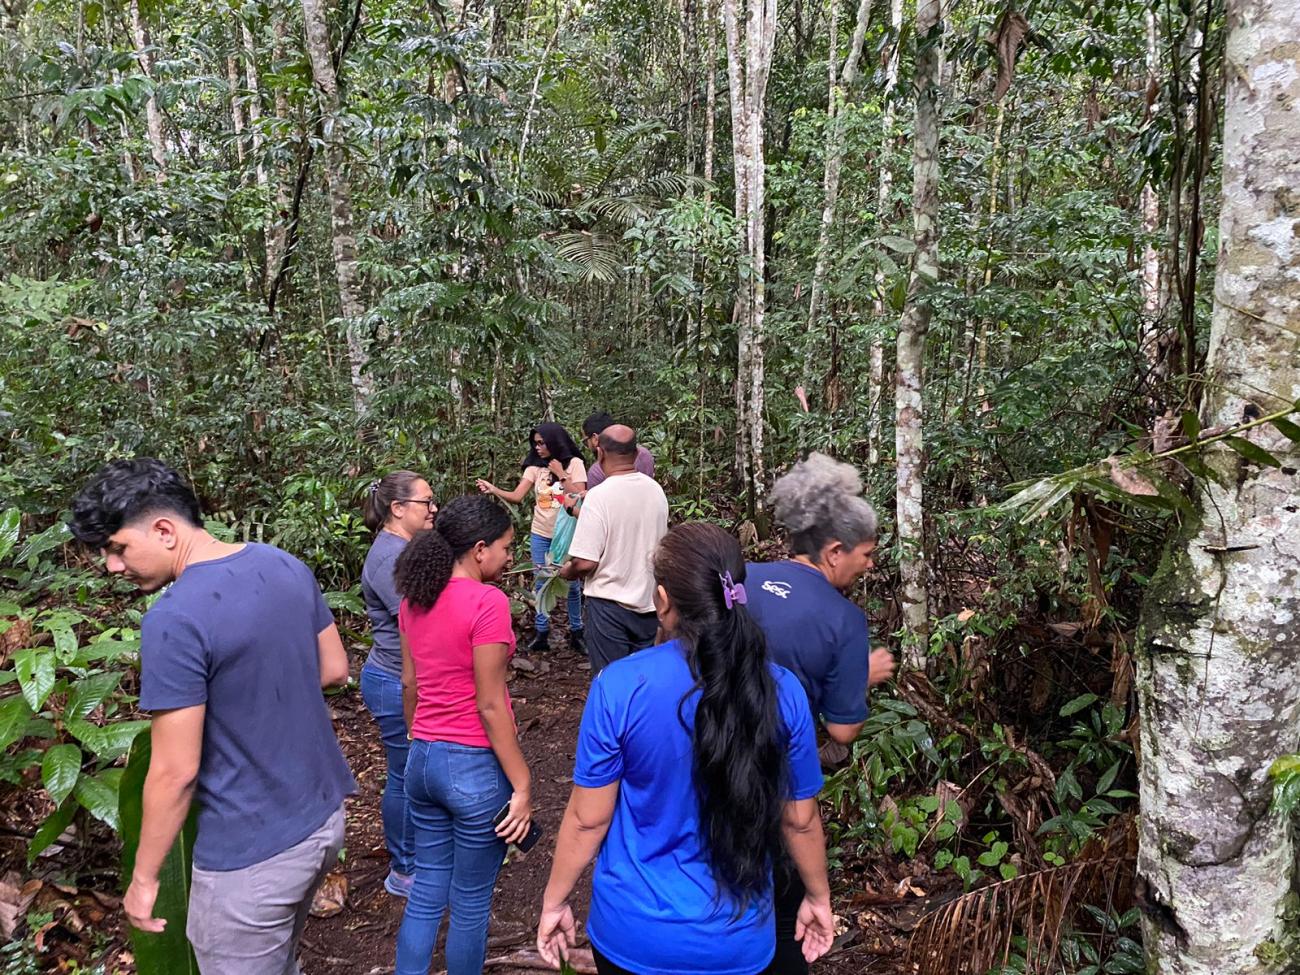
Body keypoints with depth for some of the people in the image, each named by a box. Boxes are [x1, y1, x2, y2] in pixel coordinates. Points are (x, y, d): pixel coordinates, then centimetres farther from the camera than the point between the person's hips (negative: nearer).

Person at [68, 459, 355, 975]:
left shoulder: (173, 621, -24)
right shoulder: (286, 566, -2)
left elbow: (175, 771, -19)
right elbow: (334, 668, 9)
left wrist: (143, 878, -6)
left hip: (252, 855, -7)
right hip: (324, 817, 7)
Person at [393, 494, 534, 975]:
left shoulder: (414, 599, 3)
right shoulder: (487, 601, -19)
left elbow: (409, 684, 12)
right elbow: (490, 705, -20)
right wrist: (522, 785, -14)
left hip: (422, 758, 7)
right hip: (475, 765, -7)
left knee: (427, 889, 21)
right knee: (471, 903, 11)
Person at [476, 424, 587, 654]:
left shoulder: (574, 464, -7)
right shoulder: (535, 467, -1)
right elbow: (516, 496, -10)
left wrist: (561, 475, -17)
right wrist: (494, 489, -26)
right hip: (540, 535, 3)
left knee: (572, 584, 7)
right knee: (541, 584, 9)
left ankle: (576, 632, 22)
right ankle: (541, 633, 20)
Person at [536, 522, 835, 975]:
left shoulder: (619, 686, -21)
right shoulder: (783, 692, -15)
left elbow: (588, 818, -12)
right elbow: (800, 818, -3)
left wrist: (554, 902, 4)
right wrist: (818, 897, 14)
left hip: (633, 931, -1)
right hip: (738, 938, 1)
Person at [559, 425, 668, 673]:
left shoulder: (599, 495, -20)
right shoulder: (656, 491, -1)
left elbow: (585, 562, -21)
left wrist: (567, 571, -1)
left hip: (610, 603, -5)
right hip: (648, 601, 5)